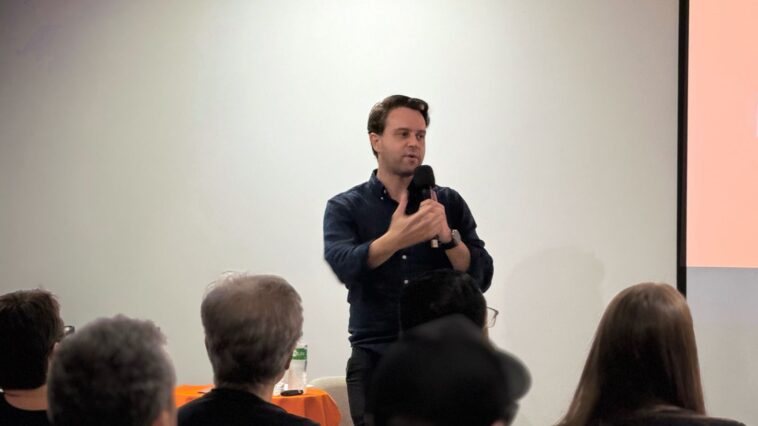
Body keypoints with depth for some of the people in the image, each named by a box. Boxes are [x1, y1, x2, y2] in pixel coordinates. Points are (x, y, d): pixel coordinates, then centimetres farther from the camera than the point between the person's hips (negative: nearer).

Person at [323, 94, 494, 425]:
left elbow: (481, 278, -1)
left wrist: (447, 236, -19)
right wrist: (394, 240, -36)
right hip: (374, 361, -1)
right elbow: (344, 266, -18)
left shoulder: (448, 203, 7)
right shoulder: (344, 208, 2)